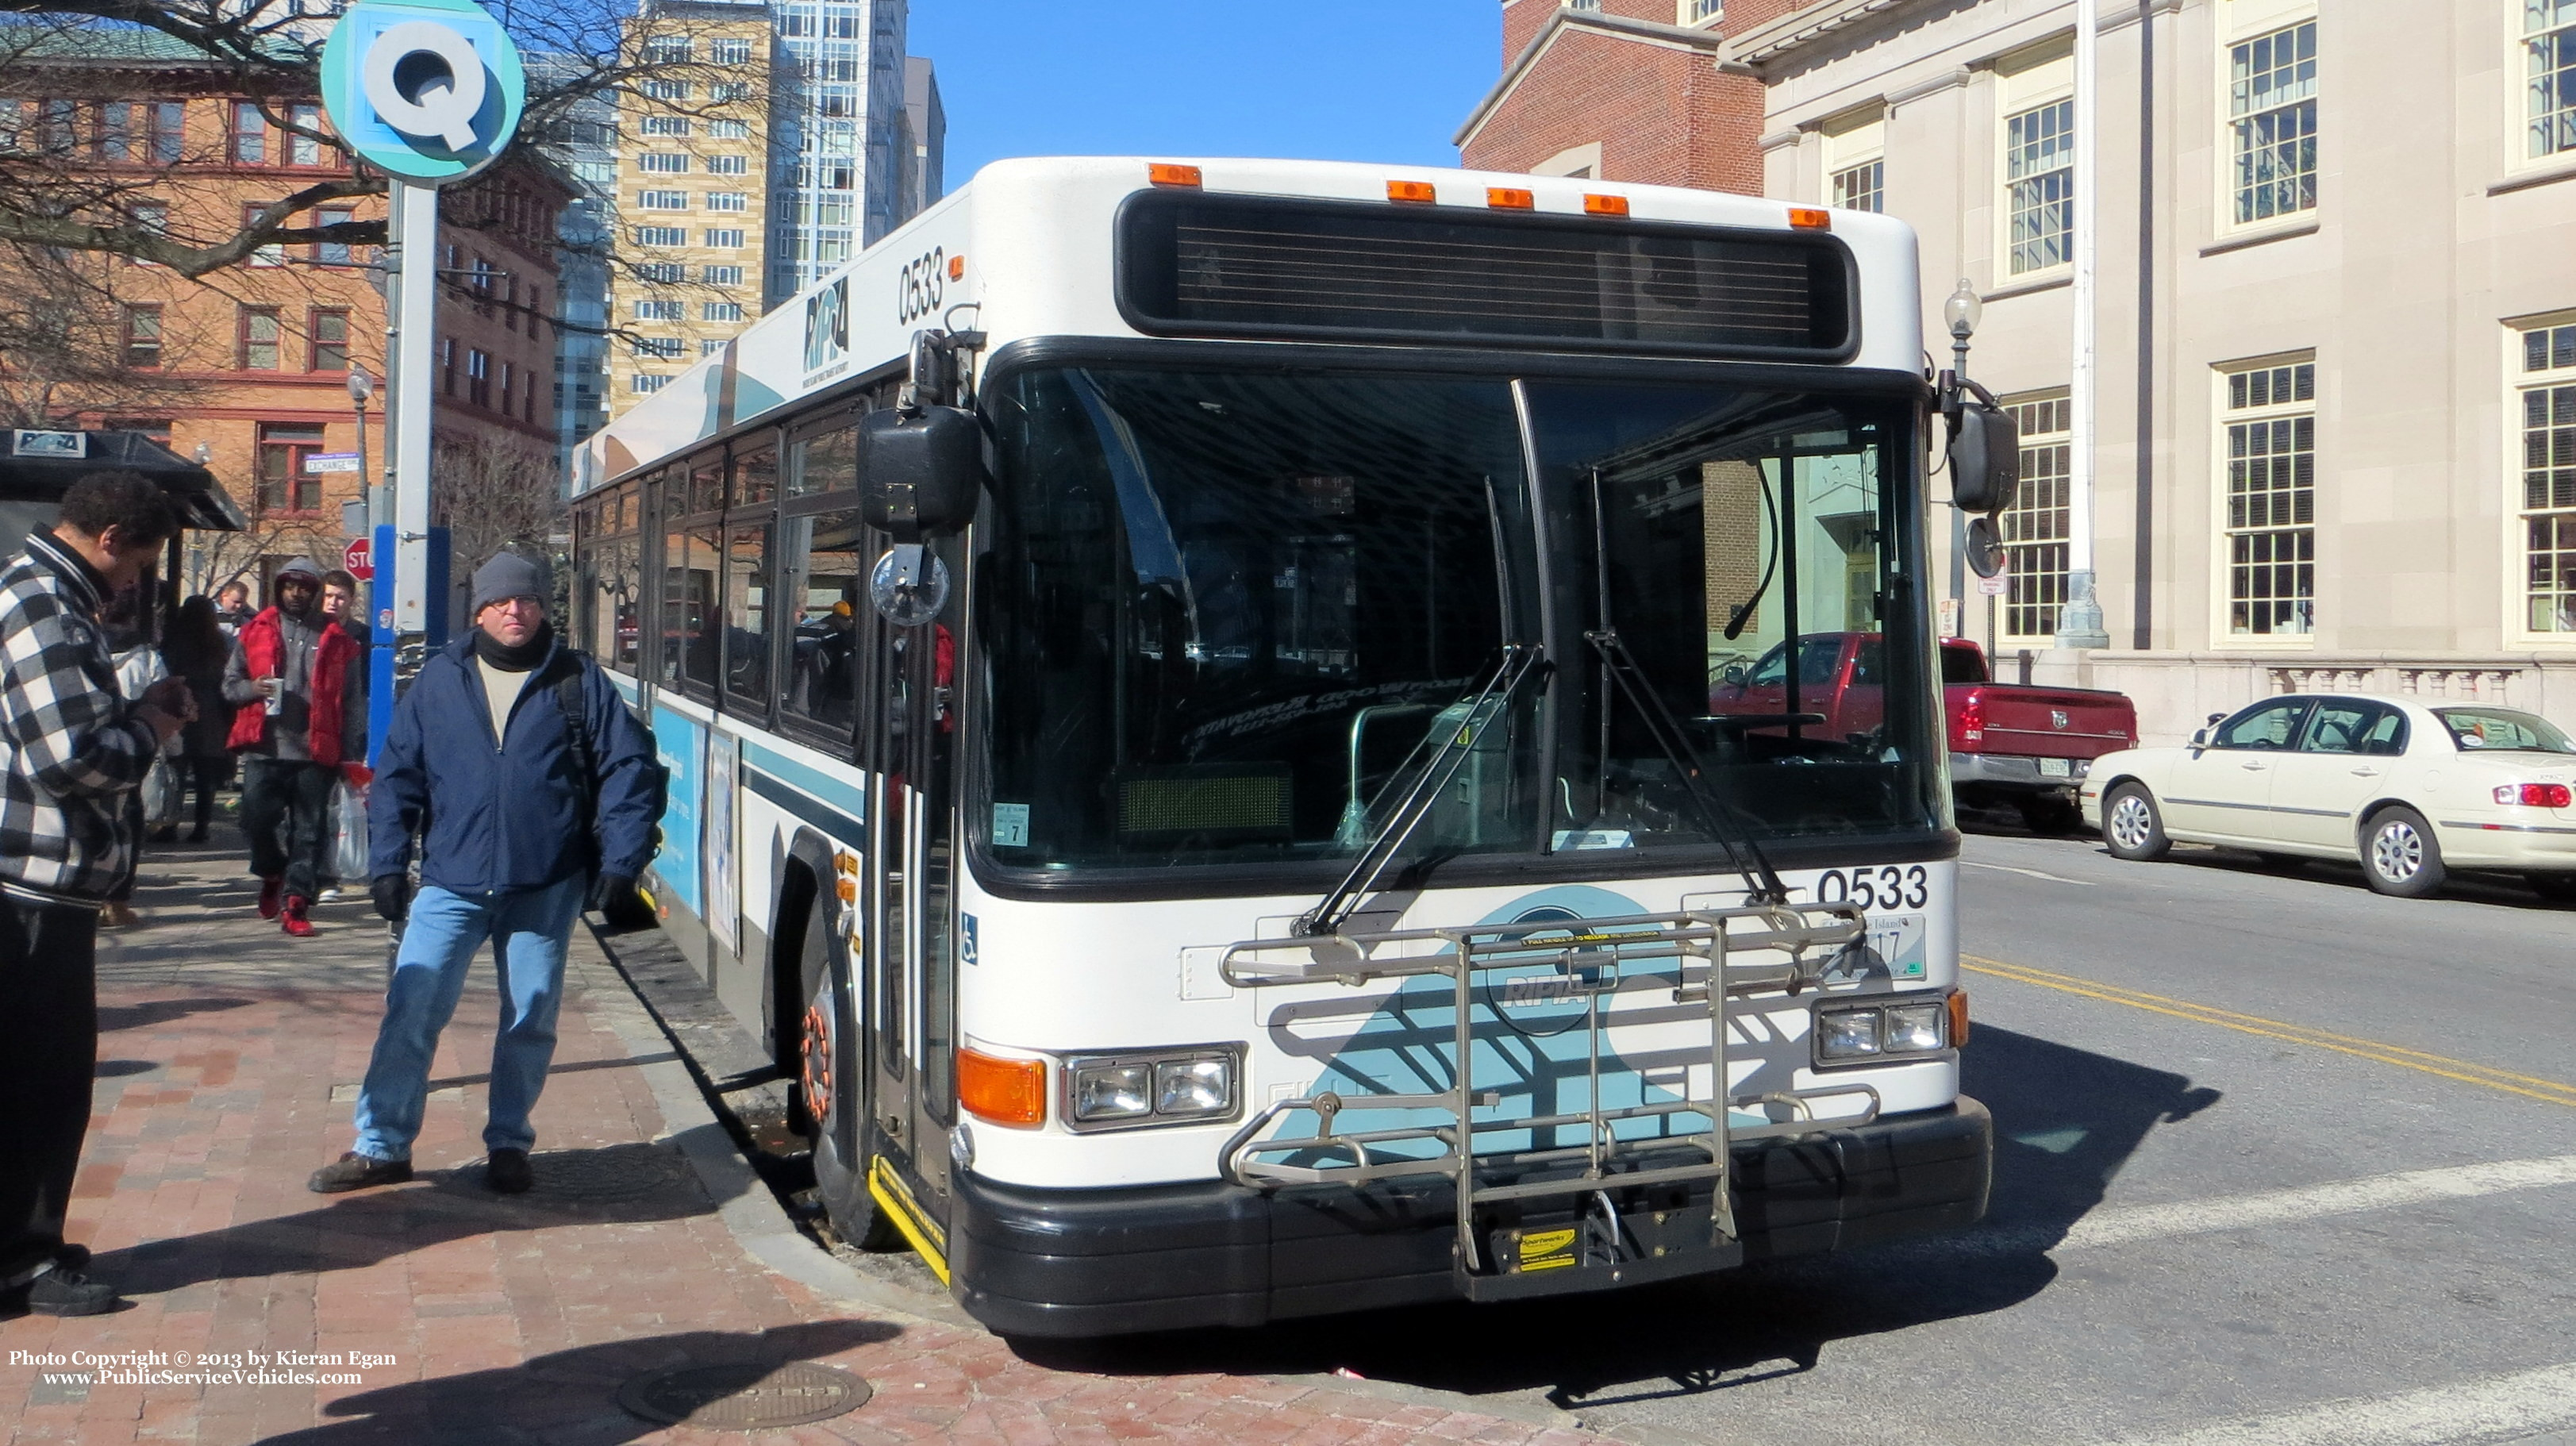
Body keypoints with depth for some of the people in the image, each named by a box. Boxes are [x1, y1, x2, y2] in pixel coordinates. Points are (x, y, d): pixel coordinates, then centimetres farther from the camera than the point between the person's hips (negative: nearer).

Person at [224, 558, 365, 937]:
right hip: (264, 749, 1)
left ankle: (295, 904, 6)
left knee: (309, 830, 1)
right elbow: (230, 683, 14)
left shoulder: (335, 640, 7)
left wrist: (351, 755, -1)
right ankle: (272, 874, 26)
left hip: (315, 751, -1)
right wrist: (252, 688, -10)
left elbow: (352, 702, 5)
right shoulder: (256, 632, 12)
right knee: (258, 817, -3)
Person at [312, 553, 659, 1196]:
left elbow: (630, 769, 1)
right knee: (410, 1014, -2)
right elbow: (396, 775, 8)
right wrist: (388, 865, 1)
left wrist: (620, 864, -6)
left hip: (545, 888, 0)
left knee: (530, 1022, 7)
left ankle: (508, 1145, 23)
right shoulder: (439, 680, 6)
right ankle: (381, 1147, 11)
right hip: (451, 883, 1)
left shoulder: (579, 681, 2)